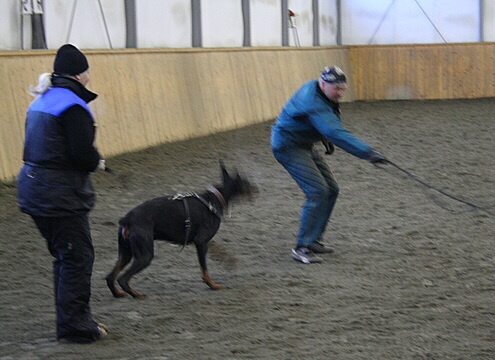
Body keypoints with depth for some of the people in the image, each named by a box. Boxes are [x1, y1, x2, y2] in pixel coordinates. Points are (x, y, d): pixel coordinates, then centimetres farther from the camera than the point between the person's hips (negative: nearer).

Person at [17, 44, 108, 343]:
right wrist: (98, 163, 0)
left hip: (34, 188, 10)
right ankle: (75, 326, 3)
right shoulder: (72, 105, -17)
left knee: (65, 256, 18)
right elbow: (82, 152, -22)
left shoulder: (42, 101, 14)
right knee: (77, 257, -2)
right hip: (60, 195, -10)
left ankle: (74, 320, 26)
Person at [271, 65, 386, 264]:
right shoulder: (313, 102, -32)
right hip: (288, 146, -10)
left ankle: (313, 240, 17)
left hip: (305, 144, 10)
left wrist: (325, 139, 12)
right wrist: (367, 152, -47)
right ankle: (302, 247, -16)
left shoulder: (315, 89, -1)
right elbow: (337, 133, -42)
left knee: (331, 190, 9)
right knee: (317, 191, -20)